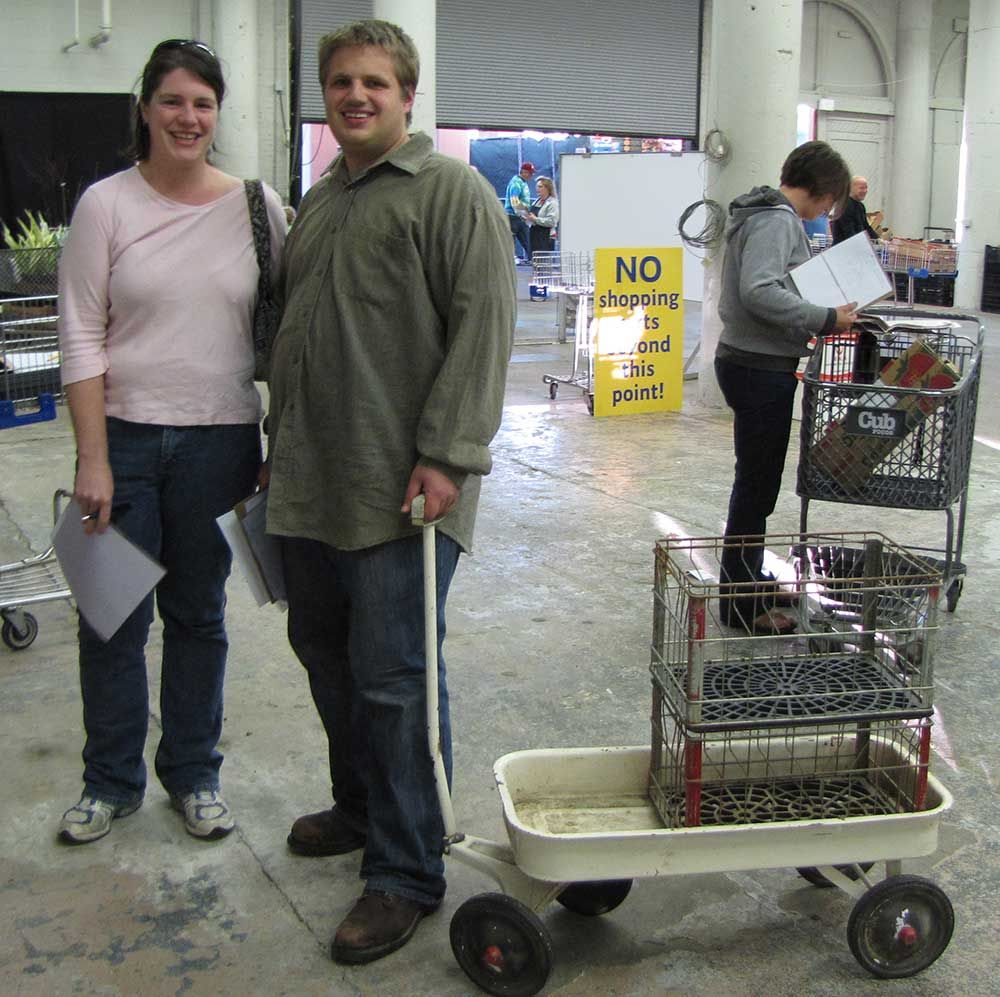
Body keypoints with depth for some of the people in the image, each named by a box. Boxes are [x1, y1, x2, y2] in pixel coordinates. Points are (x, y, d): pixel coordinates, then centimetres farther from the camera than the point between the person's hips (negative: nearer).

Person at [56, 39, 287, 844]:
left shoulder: (257, 206, 1)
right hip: (125, 438, -1)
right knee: (112, 620, 7)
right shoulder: (107, 204, -2)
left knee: (199, 616, 13)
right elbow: (81, 337, -4)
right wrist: (93, 459, -9)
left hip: (219, 442, 1)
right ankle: (111, 782, 27)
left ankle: (194, 775, 29)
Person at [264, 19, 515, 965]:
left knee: (391, 675, -5)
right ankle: (360, 808, 37)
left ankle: (405, 875, 8)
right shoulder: (316, 204, 20)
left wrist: (447, 453, -20)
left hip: (401, 492, -8)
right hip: (308, 485, 8)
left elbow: (481, 329, -14)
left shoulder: (450, 192, -5)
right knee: (324, 650, 17)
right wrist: (279, 442, 23)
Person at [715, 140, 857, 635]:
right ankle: (743, 604, 6)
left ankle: (747, 583, 32)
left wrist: (804, 327, 11)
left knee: (756, 482, 19)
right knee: (756, 486, -3)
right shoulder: (777, 220, -15)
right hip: (760, 370, -10)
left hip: (746, 362, 10)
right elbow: (760, 292, -29)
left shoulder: (761, 214, 16)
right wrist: (824, 320, -22)